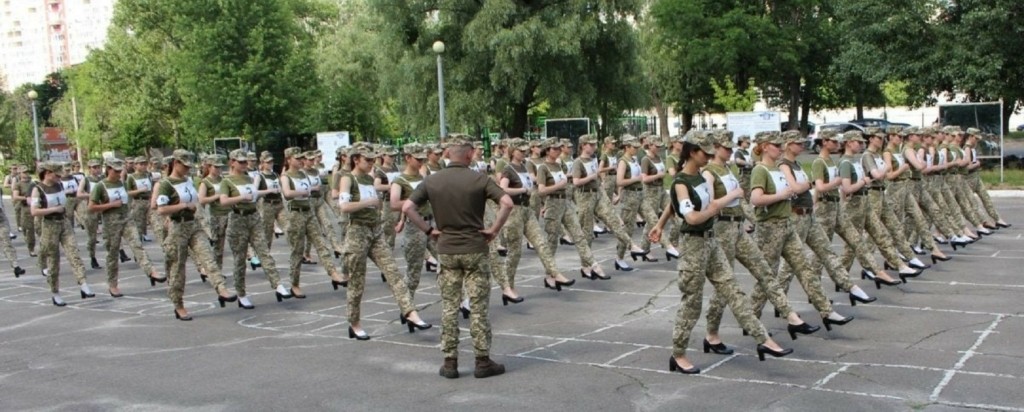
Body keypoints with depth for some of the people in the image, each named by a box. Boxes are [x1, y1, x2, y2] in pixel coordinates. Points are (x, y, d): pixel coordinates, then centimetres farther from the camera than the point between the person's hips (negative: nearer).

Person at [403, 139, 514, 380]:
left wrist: (429, 230, 2)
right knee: (478, 307, 4)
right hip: (475, 249, -2)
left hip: (446, 250, 3)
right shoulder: (478, 179, -7)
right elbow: (507, 203, -17)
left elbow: (407, 208, -3)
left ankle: (450, 362, 11)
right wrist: (494, 230, -8)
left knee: (449, 307, 9)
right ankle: (482, 361, 8)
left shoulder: (432, 181, 1)